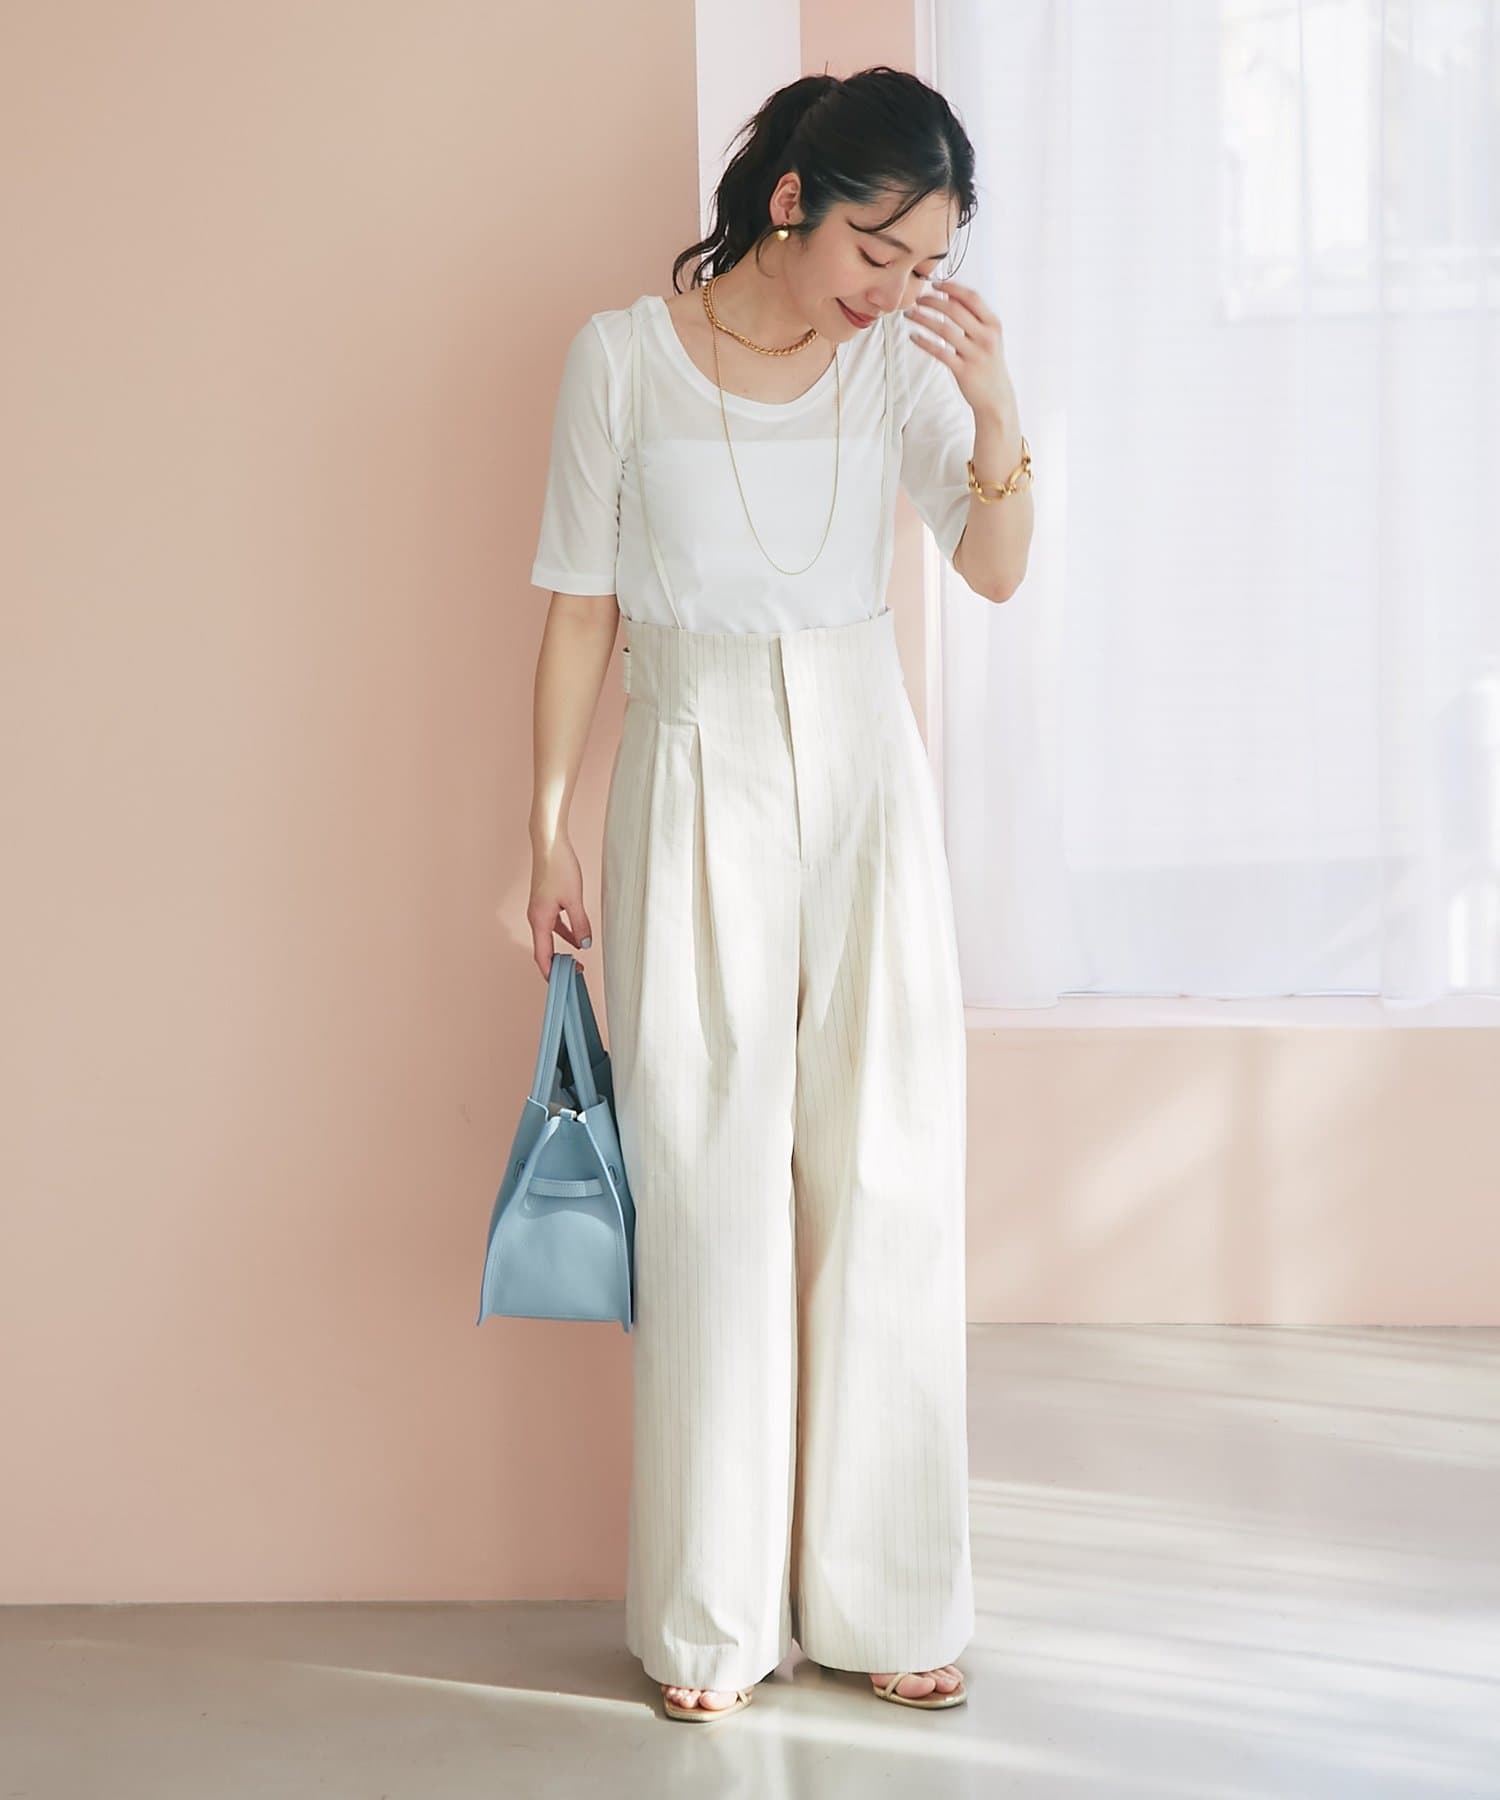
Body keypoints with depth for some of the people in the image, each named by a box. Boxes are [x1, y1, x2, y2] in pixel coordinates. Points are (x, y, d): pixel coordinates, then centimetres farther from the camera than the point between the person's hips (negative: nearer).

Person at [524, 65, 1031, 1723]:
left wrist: (993, 413, -20)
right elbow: (580, 602, 1)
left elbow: (995, 572, -4)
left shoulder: (898, 363, 3)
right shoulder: (622, 357, -3)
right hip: (694, 778, -2)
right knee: (711, 1185, 0)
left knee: (889, 1180, 3)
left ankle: (883, 1599, 15)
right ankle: (711, 1615, 12)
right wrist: (548, 826, -1)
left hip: (863, 774, 3)